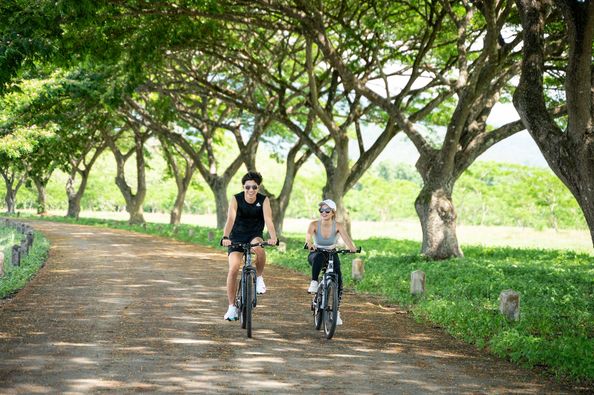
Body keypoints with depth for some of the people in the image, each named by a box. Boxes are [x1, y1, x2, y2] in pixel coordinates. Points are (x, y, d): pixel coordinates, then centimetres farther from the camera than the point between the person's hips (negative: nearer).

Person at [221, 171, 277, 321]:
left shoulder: (264, 200, -12)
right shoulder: (236, 199, -14)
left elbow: (268, 219, -24)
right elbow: (231, 218, -26)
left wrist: (273, 237, -42)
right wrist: (225, 237, -42)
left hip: (255, 235, 0)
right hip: (237, 237, 0)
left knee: (259, 249, -36)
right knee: (233, 268, -17)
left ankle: (258, 277, -9)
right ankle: (232, 307, -8)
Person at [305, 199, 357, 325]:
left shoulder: (338, 226, -15)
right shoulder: (314, 224, -17)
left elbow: (345, 237, -31)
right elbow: (308, 235, -36)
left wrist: (352, 248, -53)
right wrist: (309, 244, -60)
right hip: (316, 254, -1)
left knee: (338, 280, -18)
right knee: (319, 257, -39)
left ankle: (336, 312, -8)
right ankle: (314, 283, -31)